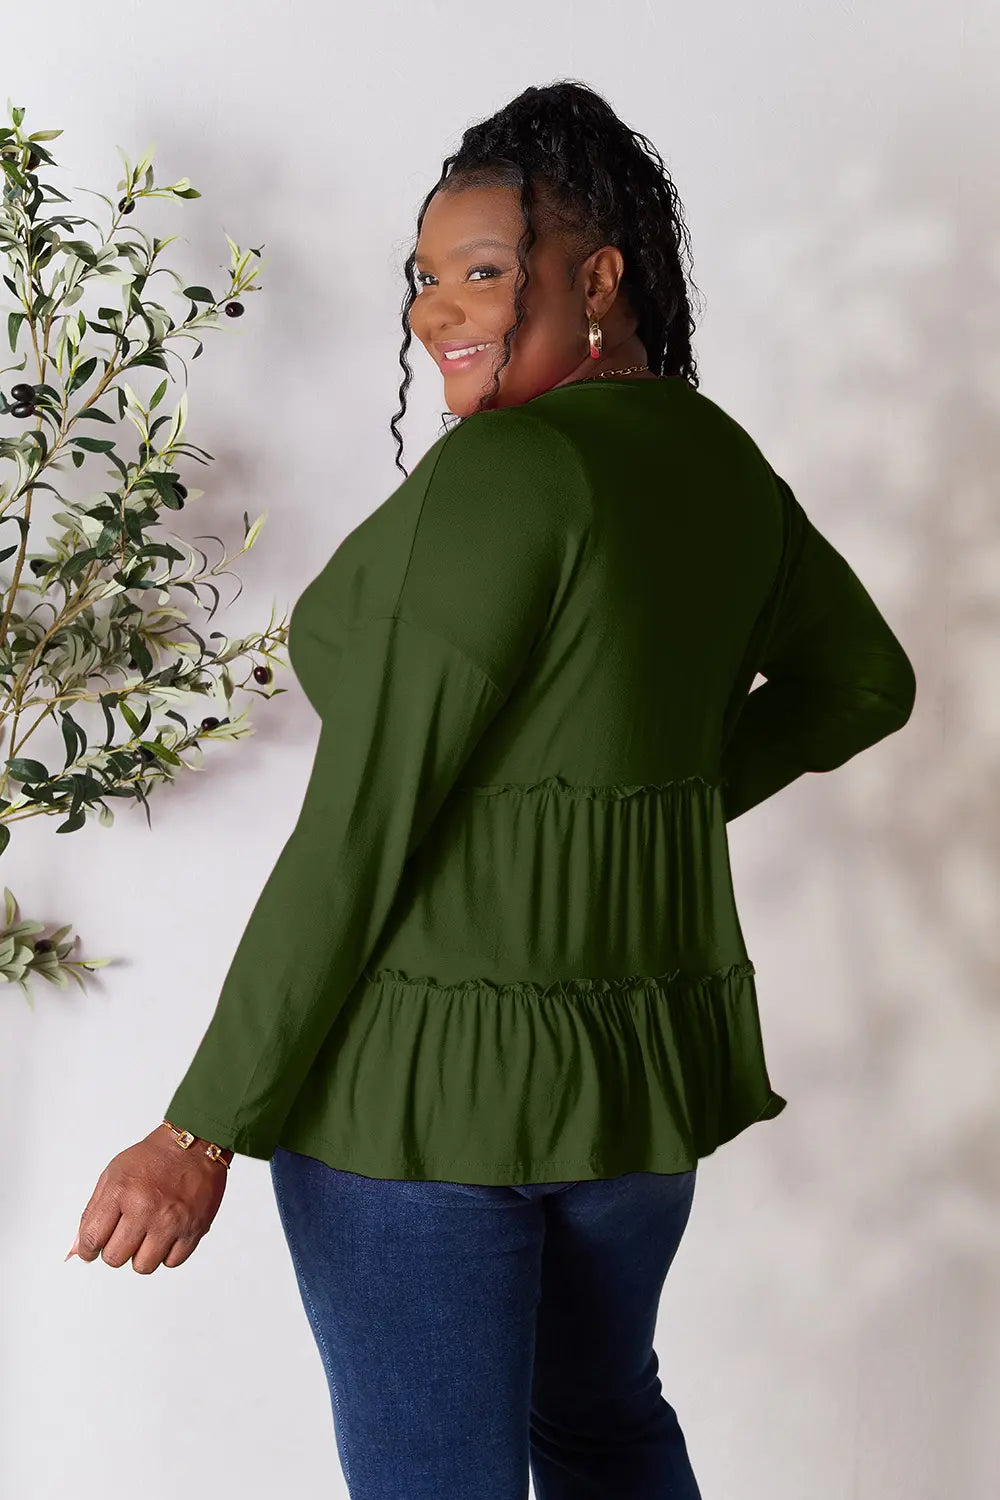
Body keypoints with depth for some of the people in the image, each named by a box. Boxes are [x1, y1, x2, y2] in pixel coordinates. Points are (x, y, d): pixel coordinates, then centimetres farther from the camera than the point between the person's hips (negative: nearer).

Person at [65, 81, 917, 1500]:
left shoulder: (502, 470, -19)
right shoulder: (719, 456, 5)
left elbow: (361, 829, -21)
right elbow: (864, 684, 20)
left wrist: (202, 1130, -16)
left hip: (430, 1077, -8)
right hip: (653, 1051, 8)